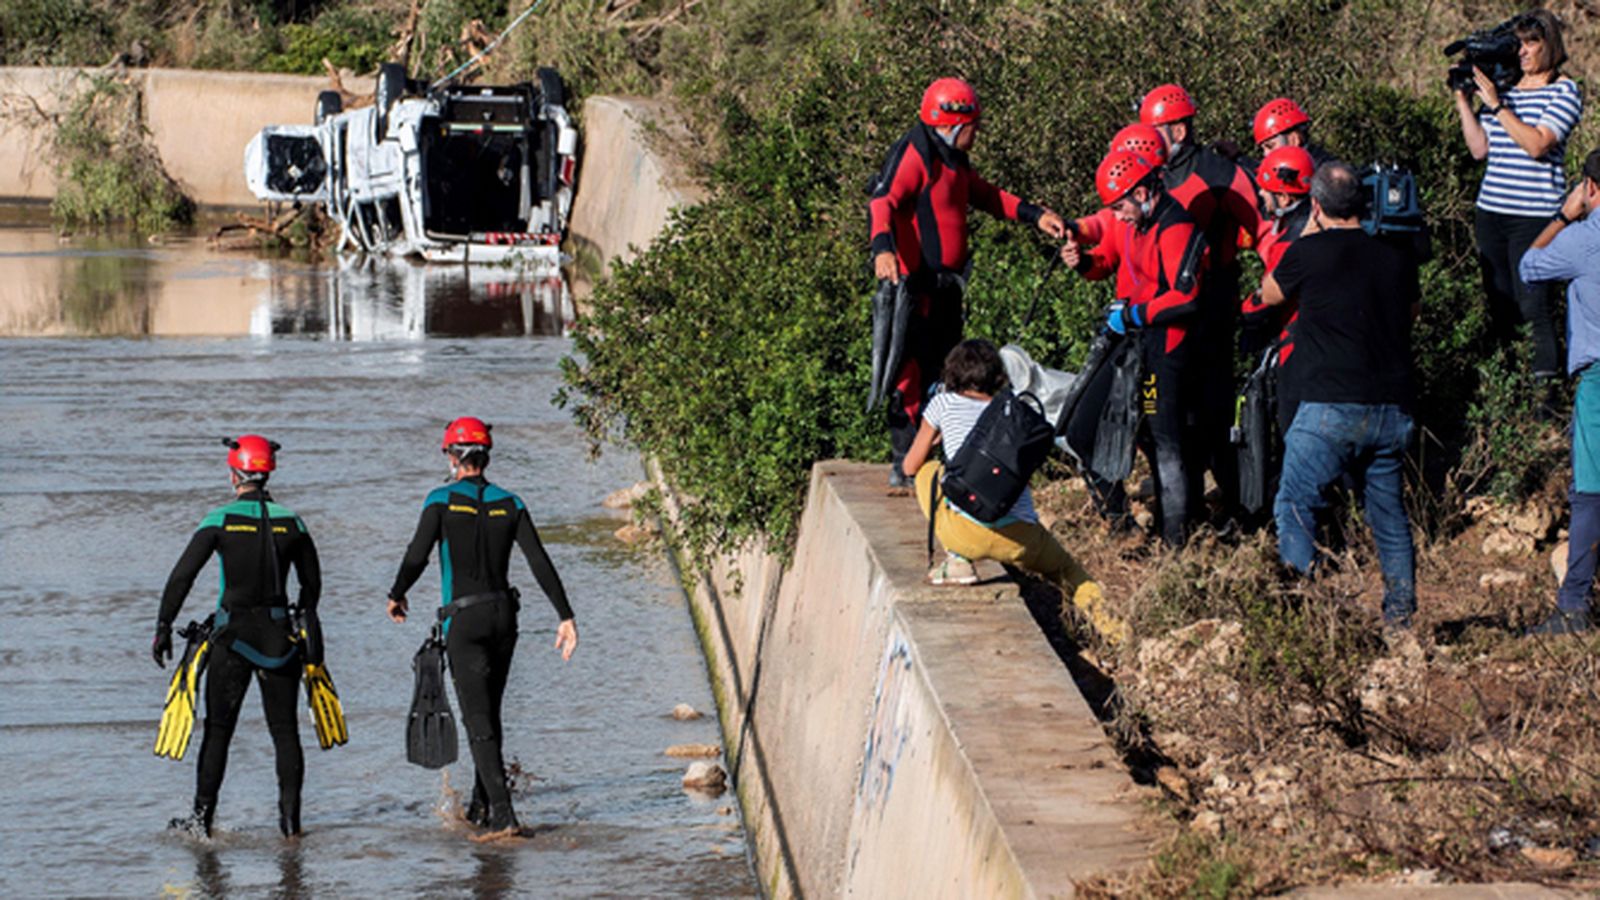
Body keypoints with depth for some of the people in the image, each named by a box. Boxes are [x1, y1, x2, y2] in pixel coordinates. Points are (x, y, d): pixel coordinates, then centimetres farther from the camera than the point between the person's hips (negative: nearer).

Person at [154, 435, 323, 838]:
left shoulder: (221, 519, -7)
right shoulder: (290, 522, 2)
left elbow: (182, 575, -9)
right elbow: (312, 583, 11)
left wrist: (164, 627, -5)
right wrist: (304, 621, 25)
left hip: (233, 634, -2)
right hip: (280, 636, 2)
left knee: (218, 729, 6)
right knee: (285, 729, 8)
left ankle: (203, 817, 8)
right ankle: (290, 816, 5)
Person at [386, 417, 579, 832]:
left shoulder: (442, 500, -7)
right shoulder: (509, 504, 5)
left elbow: (417, 556, -11)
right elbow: (540, 563, -1)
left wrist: (396, 596, 8)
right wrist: (566, 617, -1)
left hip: (463, 619, -5)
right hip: (503, 614, 5)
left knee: (479, 719, -6)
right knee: (489, 712, 19)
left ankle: (502, 811, -16)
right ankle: (481, 805, 26)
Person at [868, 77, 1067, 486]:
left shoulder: (952, 157, 16)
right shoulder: (913, 154, -15)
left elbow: (985, 195, 27)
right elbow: (882, 203, -27)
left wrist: (1035, 216, 16)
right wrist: (883, 249, -44)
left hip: (946, 285, 10)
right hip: (916, 284, -10)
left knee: (946, 371, 16)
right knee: (913, 374, -8)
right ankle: (905, 464, -3)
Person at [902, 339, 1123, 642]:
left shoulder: (944, 403, 12)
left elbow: (911, 466, 22)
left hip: (966, 534, -3)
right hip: (1020, 540, 3)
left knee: (928, 472, 24)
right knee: (1065, 568, 31)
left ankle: (957, 562, 13)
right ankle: (1105, 622, 8)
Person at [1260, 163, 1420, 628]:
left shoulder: (1308, 253, -6)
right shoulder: (1396, 259, 7)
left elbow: (1269, 294, 14)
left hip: (1330, 407, -5)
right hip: (1392, 406, 5)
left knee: (1295, 506, 2)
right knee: (1388, 510, 16)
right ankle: (1401, 610, 17)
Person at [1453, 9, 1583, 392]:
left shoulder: (1564, 92, -4)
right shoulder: (1502, 86, 12)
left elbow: (1537, 144, -18)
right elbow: (1480, 148, 9)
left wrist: (1496, 104, -19)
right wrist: (1463, 101, 1)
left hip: (1536, 215, -6)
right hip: (1492, 210, 6)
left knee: (1535, 308, -9)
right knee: (1499, 305, 10)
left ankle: (1546, 387, -6)